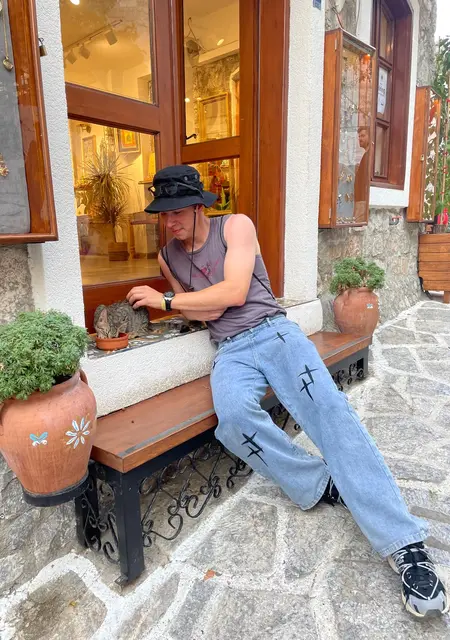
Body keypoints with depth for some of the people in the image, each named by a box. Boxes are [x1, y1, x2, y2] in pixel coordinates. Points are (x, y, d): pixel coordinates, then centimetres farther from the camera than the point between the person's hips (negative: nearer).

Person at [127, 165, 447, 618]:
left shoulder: (236, 226, 2)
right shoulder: (167, 257, 16)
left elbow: (234, 292, -10)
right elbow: (209, 312, 11)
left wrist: (167, 300, -5)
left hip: (273, 331, -2)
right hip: (231, 351, 3)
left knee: (329, 411, -24)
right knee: (234, 418, -31)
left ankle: (405, 546, -22)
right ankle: (322, 485, -10)